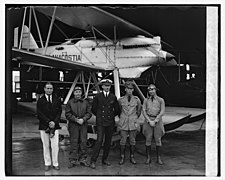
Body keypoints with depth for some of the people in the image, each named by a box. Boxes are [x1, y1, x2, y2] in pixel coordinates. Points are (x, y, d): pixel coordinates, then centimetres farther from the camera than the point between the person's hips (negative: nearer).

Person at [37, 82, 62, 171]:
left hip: (55, 125, 1)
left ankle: (55, 164, 7)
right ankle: (47, 163, 15)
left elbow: (59, 112, 5)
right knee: (46, 146, 5)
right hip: (44, 126, 0)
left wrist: (54, 122, -9)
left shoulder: (57, 100, 9)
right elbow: (39, 114, -3)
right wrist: (48, 122, -12)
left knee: (55, 146, -3)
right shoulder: (40, 100, 5)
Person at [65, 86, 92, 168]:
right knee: (74, 142, -1)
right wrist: (76, 120, -11)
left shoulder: (85, 102, 9)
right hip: (73, 125, -2)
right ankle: (73, 160, 7)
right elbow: (67, 114, -2)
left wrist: (83, 119, -10)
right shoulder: (70, 102, 4)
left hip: (83, 124, 2)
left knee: (83, 142, 4)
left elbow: (89, 113, 6)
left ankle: (83, 159, 15)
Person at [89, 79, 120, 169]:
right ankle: (93, 161, -6)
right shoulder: (97, 96, 1)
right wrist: (99, 115, 9)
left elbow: (117, 110, 17)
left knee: (108, 141, 6)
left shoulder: (113, 97, 6)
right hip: (100, 122, -3)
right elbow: (93, 109, 9)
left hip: (110, 122, 3)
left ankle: (104, 159, 19)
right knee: (99, 140, -11)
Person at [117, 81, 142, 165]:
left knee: (132, 141, 7)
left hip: (133, 123, 1)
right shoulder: (121, 100, 1)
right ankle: (122, 158, 13)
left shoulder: (137, 100, 1)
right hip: (123, 123, 0)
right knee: (123, 141, 2)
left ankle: (132, 157, 18)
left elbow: (139, 111, 16)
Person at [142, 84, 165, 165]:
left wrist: (154, 121, -14)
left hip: (157, 121, -1)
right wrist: (150, 121, -12)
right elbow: (144, 112, 0)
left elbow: (162, 112, -7)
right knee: (148, 139, 0)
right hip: (148, 120, 1)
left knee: (158, 140, -1)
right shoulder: (146, 100, 6)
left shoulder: (161, 100, 1)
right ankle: (148, 158, 11)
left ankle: (159, 158, 10)